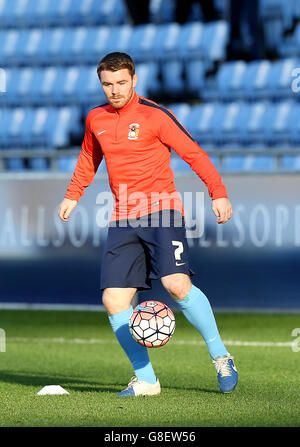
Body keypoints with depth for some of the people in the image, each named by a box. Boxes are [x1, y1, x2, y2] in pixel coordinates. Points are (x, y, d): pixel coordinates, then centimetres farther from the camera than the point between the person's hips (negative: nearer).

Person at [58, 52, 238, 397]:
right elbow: (89, 158, 30)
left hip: (162, 212, -5)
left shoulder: (155, 116, -5)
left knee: (177, 284, -24)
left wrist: (218, 193, -12)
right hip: (123, 219, 5)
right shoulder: (95, 119, 11)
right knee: (114, 300, -7)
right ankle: (146, 380, 3)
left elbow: (193, 153, -4)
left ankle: (221, 357, -4)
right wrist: (73, 195, 26)